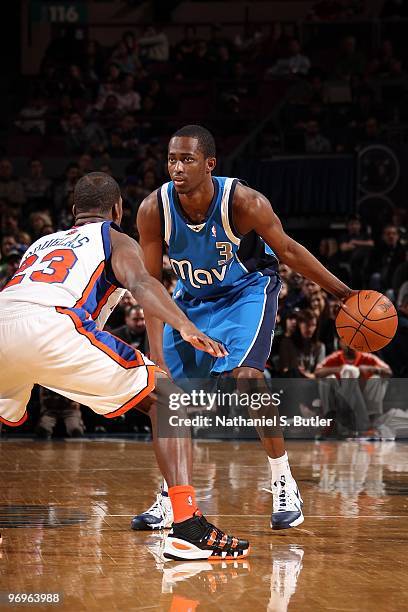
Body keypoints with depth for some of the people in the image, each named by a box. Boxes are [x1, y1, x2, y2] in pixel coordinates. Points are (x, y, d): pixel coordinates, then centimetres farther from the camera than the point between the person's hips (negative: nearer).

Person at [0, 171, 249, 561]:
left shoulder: (40, 244, 39)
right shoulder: (116, 239, 23)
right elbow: (139, 283, 0)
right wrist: (185, 327, -16)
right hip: (51, 325, -5)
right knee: (165, 398, 7)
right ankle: (188, 527, -8)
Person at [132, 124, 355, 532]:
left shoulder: (244, 203, -30)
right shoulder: (154, 210, -24)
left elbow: (287, 250, -13)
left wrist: (344, 293, -12)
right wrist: (156, 349, -21)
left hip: (248, 291, -4)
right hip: (191, 297, 4)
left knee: (246, 375, -25)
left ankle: (284, 483, -10)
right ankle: (170, 496, 15)